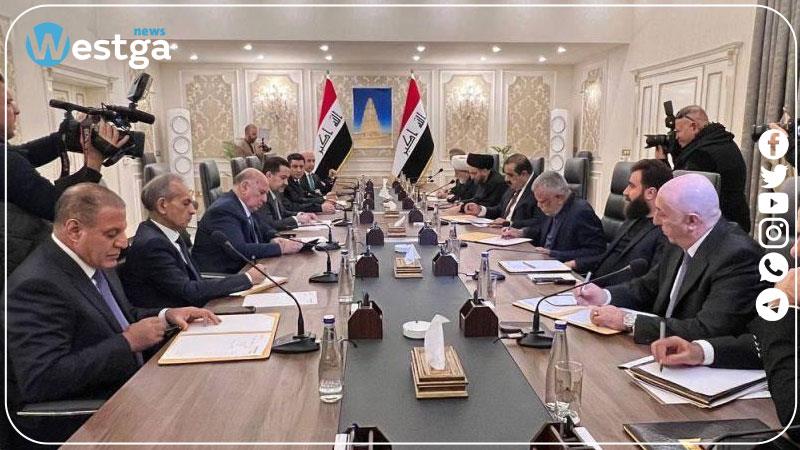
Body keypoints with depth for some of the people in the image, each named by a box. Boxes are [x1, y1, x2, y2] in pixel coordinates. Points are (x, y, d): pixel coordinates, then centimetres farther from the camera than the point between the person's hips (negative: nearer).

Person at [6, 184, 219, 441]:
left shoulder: (96, 262, 5)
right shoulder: (37, 284, -22)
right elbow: (39, 382, -28)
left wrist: (166, 316, 0)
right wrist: (127, 342, -24)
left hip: (133, 386, 9)